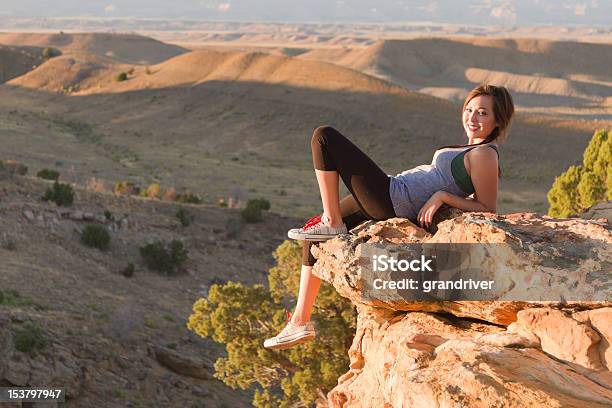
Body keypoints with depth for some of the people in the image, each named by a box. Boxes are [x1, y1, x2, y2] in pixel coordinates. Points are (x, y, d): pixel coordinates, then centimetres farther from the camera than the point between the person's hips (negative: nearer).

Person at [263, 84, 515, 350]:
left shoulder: (485, 155, -12)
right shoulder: (473, 150, 16)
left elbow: (487, 210, -17)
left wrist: (442, 196, -22)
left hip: (392, 197, -10)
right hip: (393, 205, 10)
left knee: (324, 137, -8)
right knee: (313, 239, 18)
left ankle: (332, 223, -2)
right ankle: (300, 323, 18)